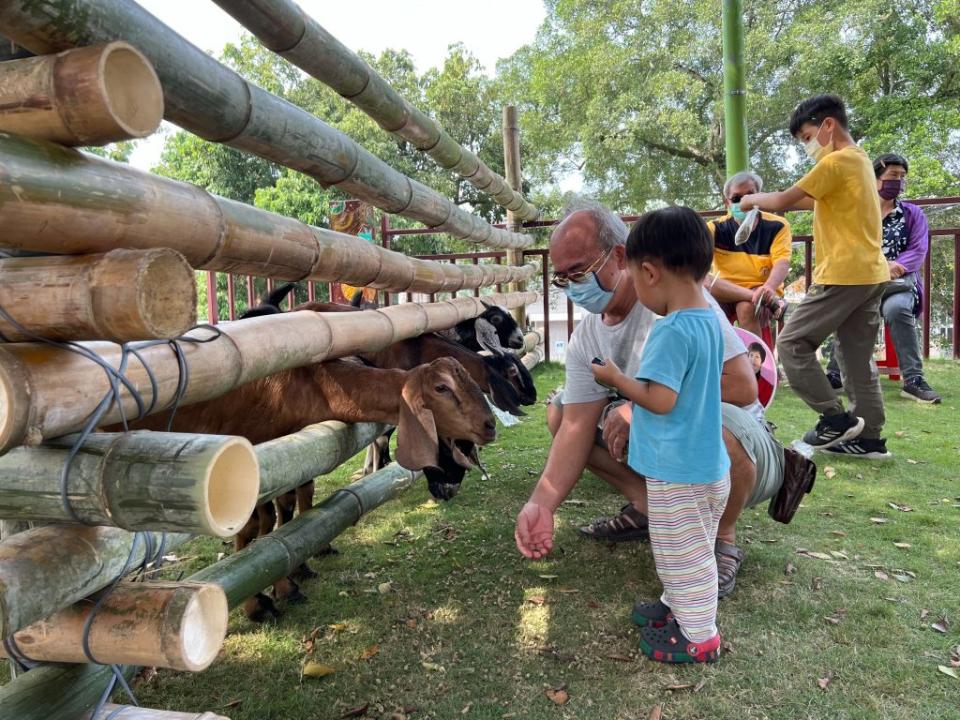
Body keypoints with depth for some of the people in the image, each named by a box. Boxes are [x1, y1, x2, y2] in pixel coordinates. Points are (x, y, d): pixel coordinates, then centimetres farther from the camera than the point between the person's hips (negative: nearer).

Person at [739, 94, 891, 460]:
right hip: (869, 274, 10)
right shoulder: (859, 161, 19)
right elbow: (812, 202, 20)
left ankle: (835, 418, 1)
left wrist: (754, 199, 9)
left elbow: (784, 200, -10)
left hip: (843, 275, -10)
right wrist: (763, 202, 13)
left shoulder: (837, 161, -12)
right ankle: (869, 438, 13)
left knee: (792, 344, -3)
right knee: (858, 357, 10)